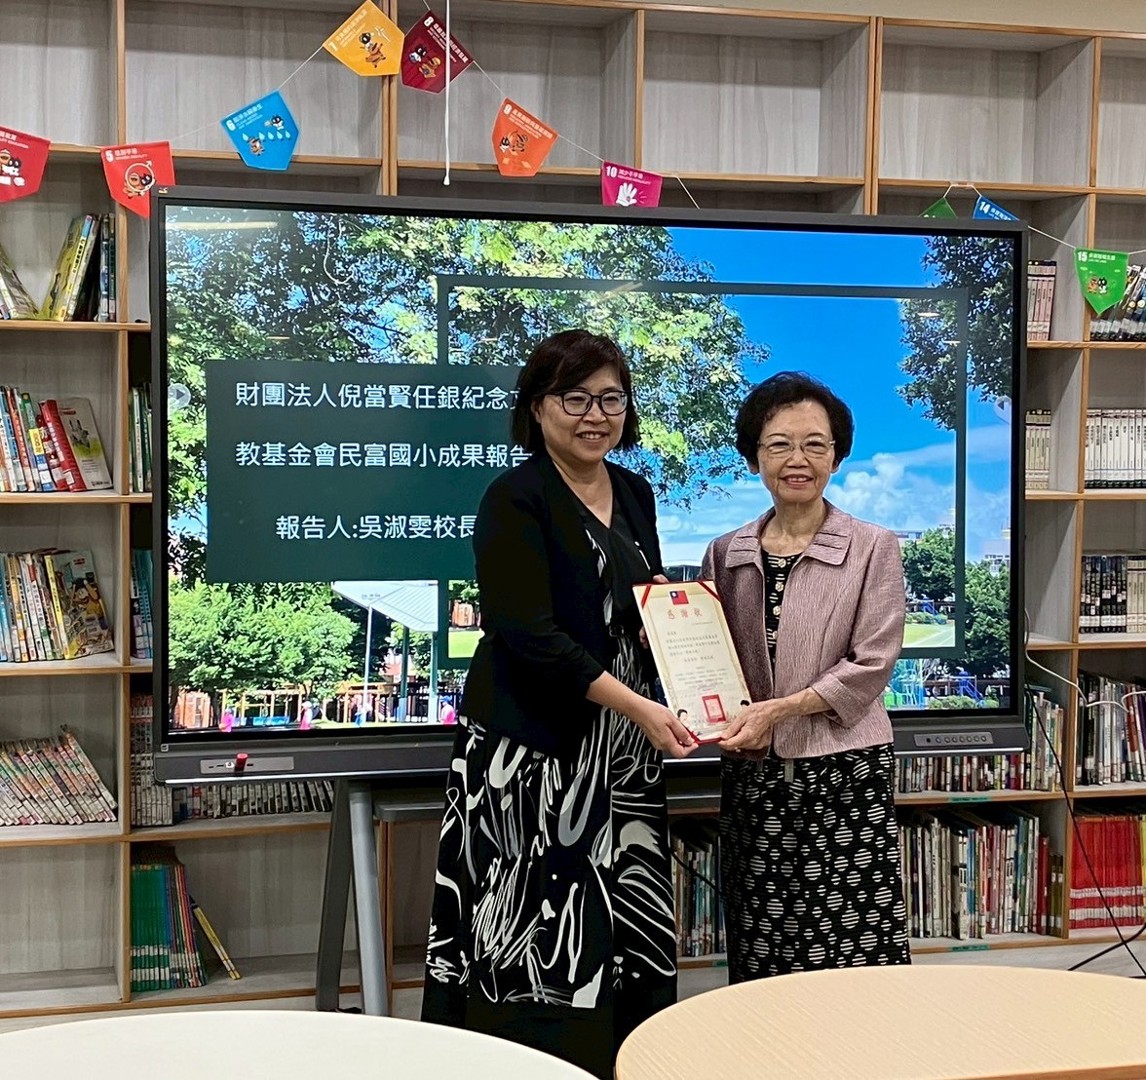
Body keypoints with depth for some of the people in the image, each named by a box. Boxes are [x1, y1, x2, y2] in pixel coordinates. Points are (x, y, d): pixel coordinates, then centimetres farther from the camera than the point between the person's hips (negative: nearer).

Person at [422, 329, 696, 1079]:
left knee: (630, 934, 7)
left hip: (621, 757, 7)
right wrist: (636, 706, -23)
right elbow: (528, 632, -17)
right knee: (541, 945, -5)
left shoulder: (633, 494, 13)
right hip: (534, 755, -6)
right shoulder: (515, 502, -8)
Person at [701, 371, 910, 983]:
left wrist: (779, 709, -15)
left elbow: (871, 664, -7)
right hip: (751, 775, 3)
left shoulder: (873, 548, -1)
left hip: (843, 772, -3)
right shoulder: (727, 554, 9)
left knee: (852, 951, -4)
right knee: (760, 961, 6)